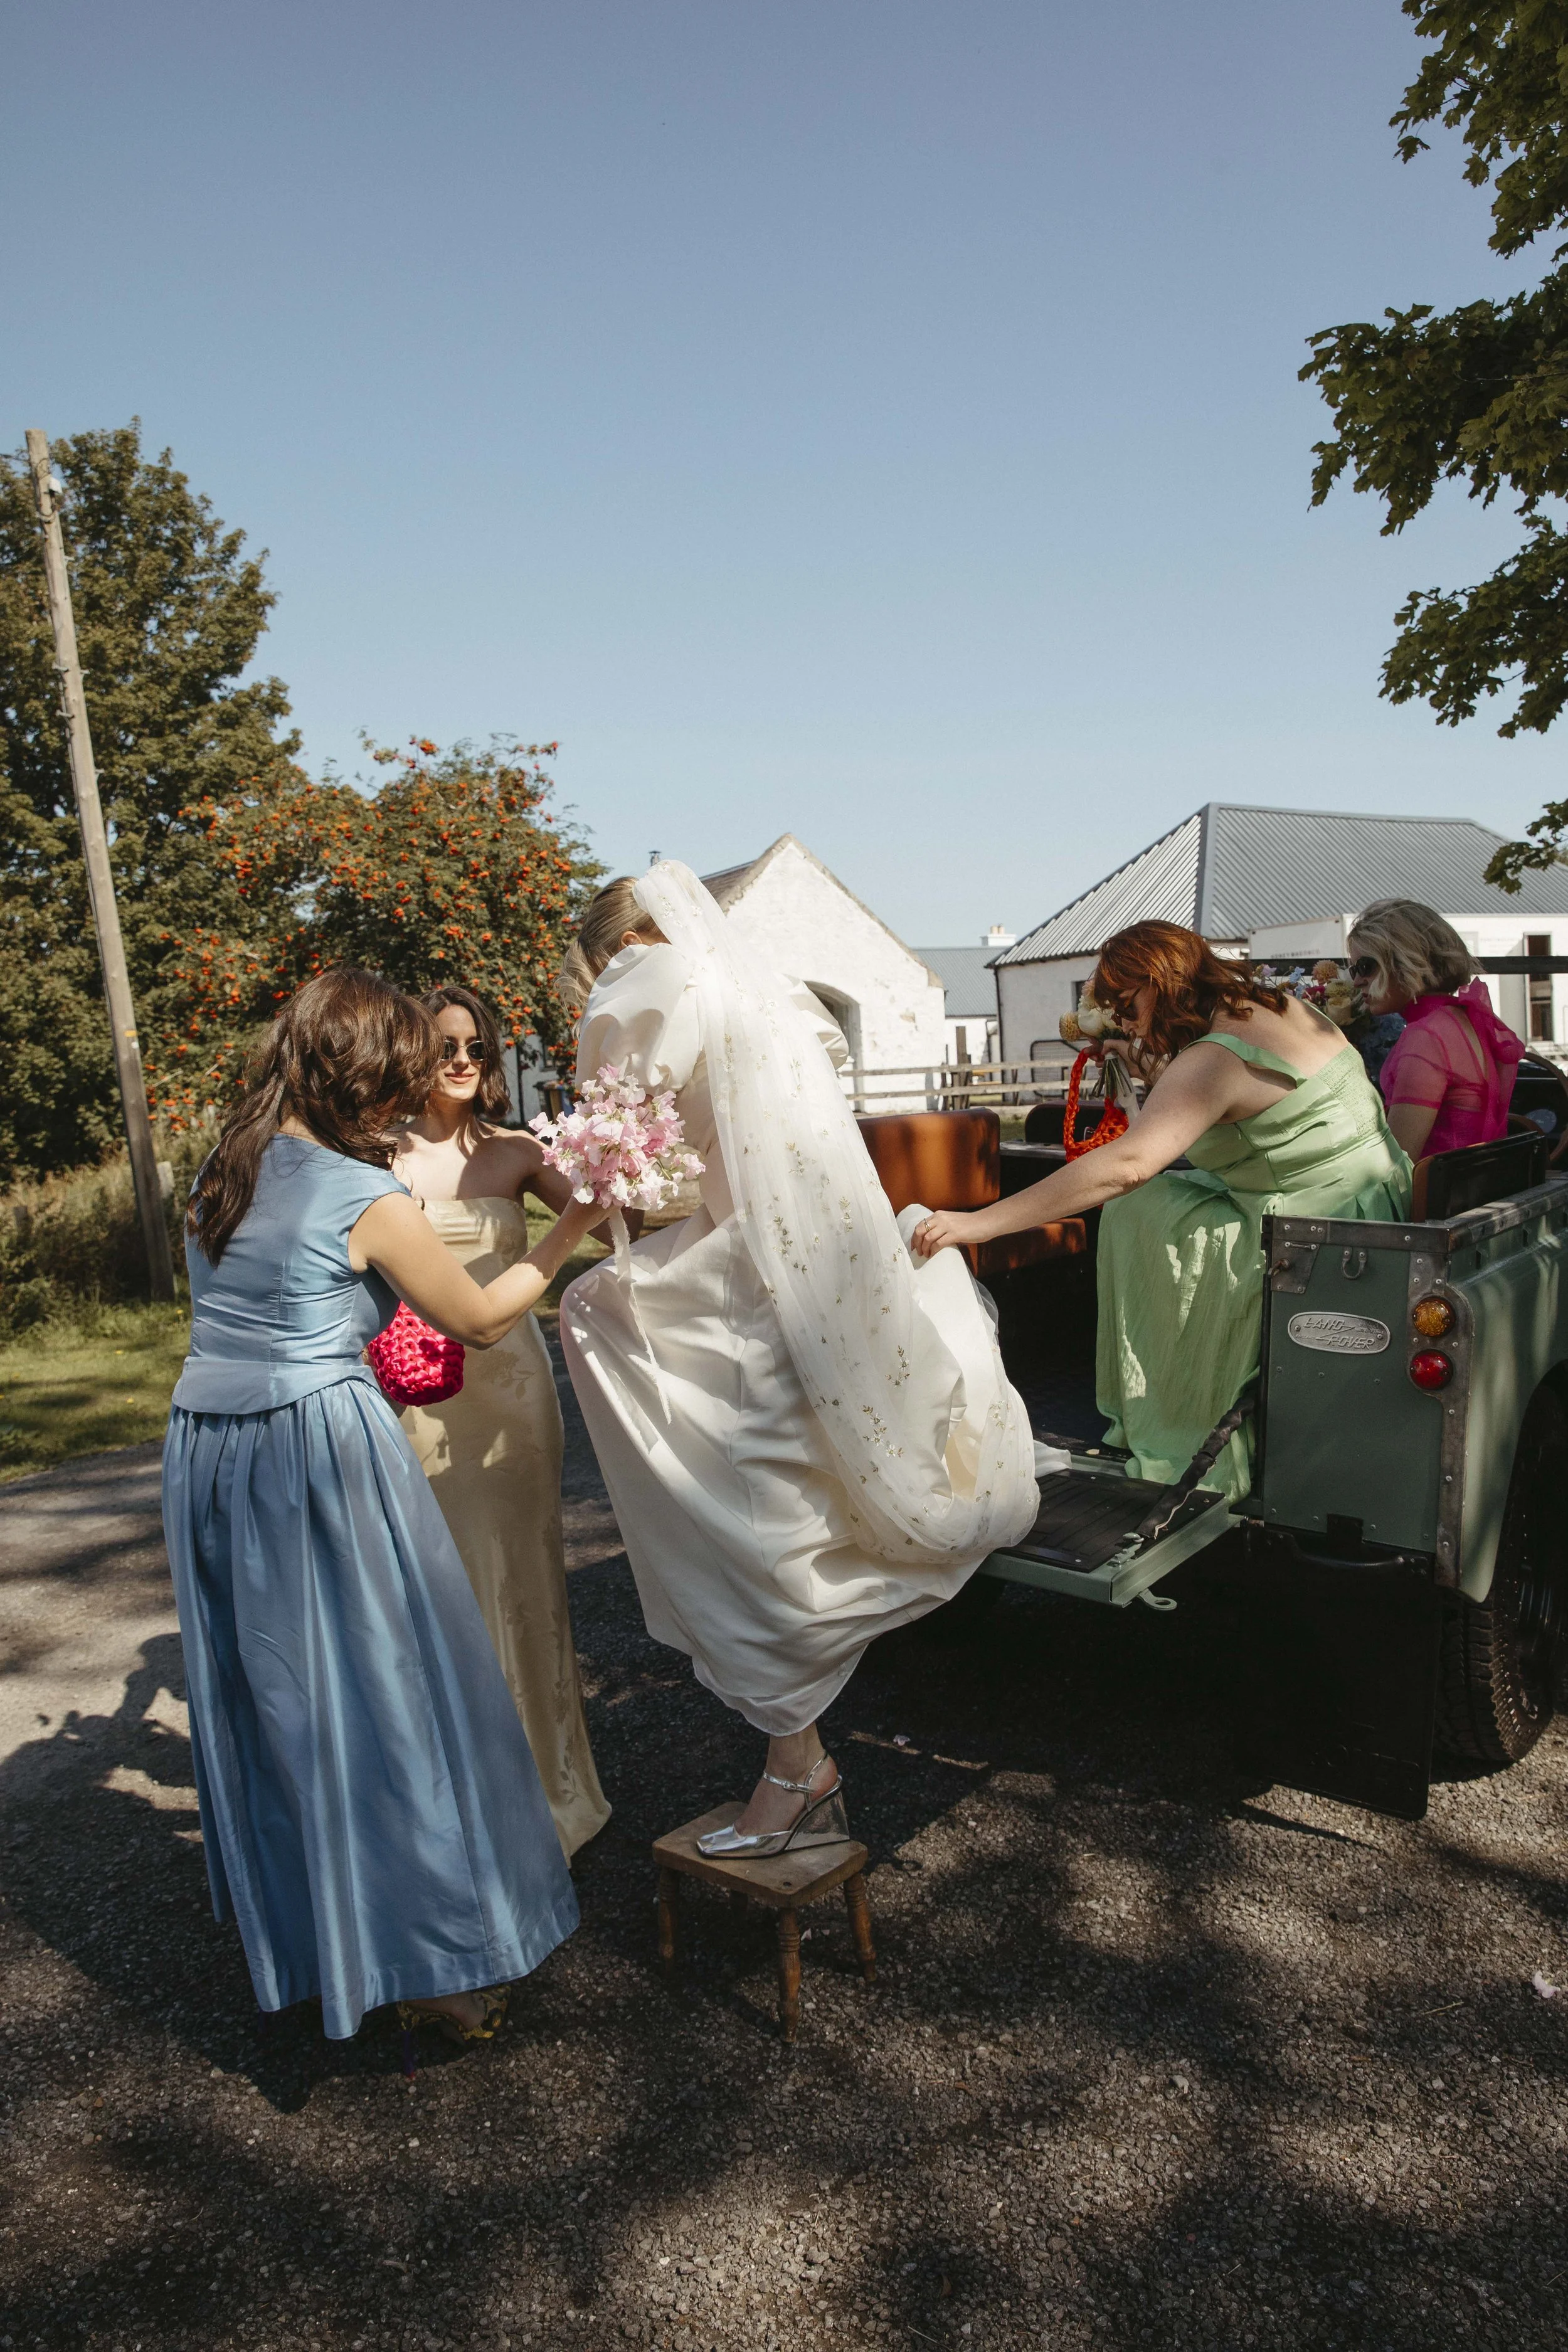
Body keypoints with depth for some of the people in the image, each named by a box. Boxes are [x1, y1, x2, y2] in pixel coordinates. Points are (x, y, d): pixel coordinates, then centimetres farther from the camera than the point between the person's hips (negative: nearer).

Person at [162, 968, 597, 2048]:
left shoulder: (225, 1171, 7)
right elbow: (481, 1319, -1)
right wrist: (579, 1220, 6)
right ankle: (428, 1959, 16)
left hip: (204, 1451, 7)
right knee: (378, 1691, 4)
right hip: (322, 1448, -7)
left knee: (267, 1699, 18)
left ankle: (301, 1938, 35)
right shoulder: (370, 1201, -13)